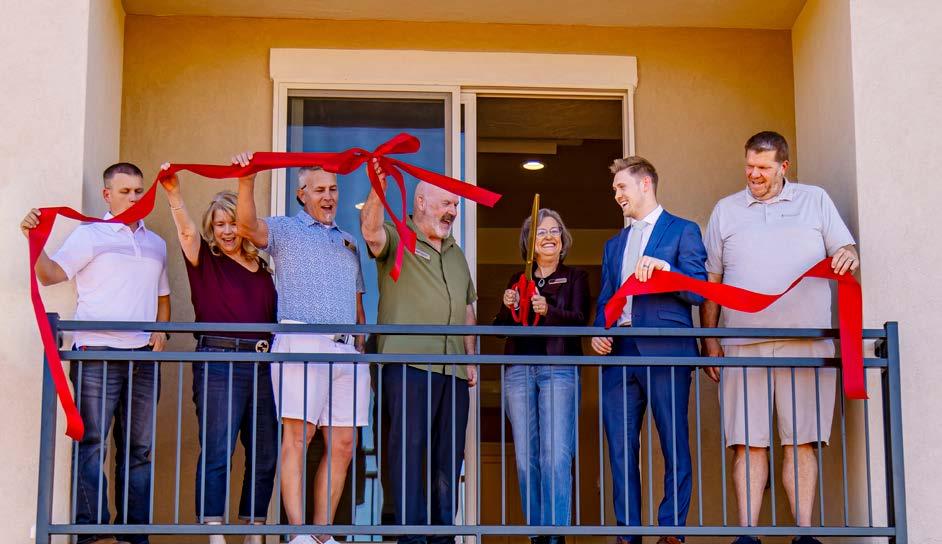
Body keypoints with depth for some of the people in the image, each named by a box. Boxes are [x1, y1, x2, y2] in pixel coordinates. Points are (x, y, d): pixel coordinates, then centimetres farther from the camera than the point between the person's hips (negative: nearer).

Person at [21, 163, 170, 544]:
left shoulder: (156, 244, 19)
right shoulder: (90, 235, 3)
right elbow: (51, 274, -7)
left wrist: (161, 331, 8)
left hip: (143, 356, 5)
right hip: (97, 354, -5)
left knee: (138, 449, 7)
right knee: (91, 446, -8)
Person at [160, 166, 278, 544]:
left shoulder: (262, 269, 18)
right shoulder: (204, 262, 5)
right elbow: (187, 232, -14)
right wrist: (174, 193, -28)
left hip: (263, 364, 5)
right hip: (219, 361, -5)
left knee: (264, 455, 6)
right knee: (216, 453, -7)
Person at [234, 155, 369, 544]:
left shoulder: (348, 243, 26)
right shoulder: (285, 230, 11)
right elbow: (248, 226, -12)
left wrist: (363, 350, 18)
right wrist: (246, 181, -27)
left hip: (347, 351, 5)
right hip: (302, 344, -5)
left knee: (343, 445, 1)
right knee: (298, 436, -10)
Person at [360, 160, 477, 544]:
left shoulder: (455, 253, 23)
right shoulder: (397, 239, 2)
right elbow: (371, 231, -21)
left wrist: (470, 357, 16)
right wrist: (378, 190, -38)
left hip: (453, 367, 7)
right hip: (408, 362, -7)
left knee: (449, 453, 8)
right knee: (409, 447, -7)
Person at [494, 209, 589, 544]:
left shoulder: (575, 277, 11)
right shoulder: (518, 280, 19)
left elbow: (580, 320, -4)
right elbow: (499, 328, 17)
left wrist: (549, 310, -21)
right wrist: (508, 307, -3)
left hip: (559, 368, -3)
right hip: (519, 370, 3)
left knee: (556, 456, -14)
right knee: (526, 457, 0)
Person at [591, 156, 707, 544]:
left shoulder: (682, 231, 5)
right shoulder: (614, 244, 24)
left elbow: (698, 291, -3)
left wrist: (663, 267, -17)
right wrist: (598, 331, 4)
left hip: (665, 352, -6)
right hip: (619, 352, 6)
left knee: (675, 446, -4)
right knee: (620, 449, 3)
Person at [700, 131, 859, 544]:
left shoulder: (815, 200, 14)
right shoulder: (726, 210, 15)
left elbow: (846, 252, 12)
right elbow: (711, 281, 15)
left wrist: (848, 256, -13)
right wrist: (709, 339, 7)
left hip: (807, 342, 0)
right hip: (743, 345, 1)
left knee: (802, 442, -2)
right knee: (749, 444, -4)